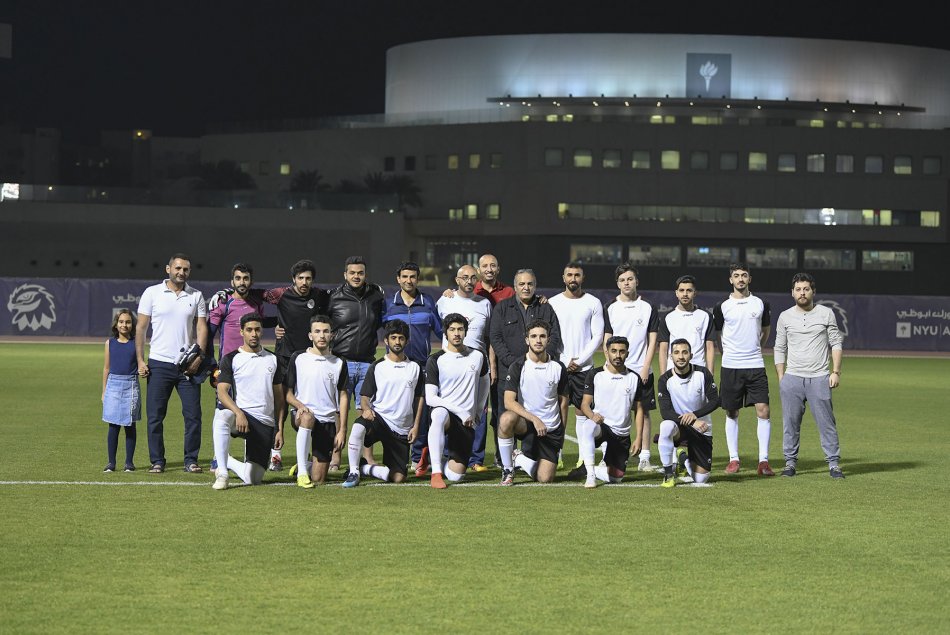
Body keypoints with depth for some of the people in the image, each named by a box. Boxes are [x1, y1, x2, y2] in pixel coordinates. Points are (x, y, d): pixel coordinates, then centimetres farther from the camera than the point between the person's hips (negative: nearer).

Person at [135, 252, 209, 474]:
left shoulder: (196, 296, 8)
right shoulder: (152, 293, 3)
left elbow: (202, 327, 5)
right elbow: (141, 327, 4)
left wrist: (198, 357, -10)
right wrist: (140, 360, -4)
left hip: (188, 365, 1)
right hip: (159, 364, -1)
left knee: (193, 414, -2)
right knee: (155, 416, -1)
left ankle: (191, 461, 6)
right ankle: (157, 461, 7)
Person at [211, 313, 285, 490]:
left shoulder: (272, 359, 13)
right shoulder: (231, 359, 2)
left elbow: (279, 397, 16)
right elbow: (222, 392, -9)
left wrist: (280, 429, 8)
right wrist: (238, 413, -27)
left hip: (266, 423, 3)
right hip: (240, 415, -3)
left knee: (253, 479, -4)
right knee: (220, 421, -40)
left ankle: (227, 462, 28)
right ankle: (222, 473, -27)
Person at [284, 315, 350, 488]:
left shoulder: (339, 363, 6)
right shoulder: (298, 358, 2)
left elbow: (343, 397, 7)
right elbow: (287, 392, 4)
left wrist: (342, 430, 0)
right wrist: (300, 405, -18)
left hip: (328, 421, 2)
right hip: (303, 416, -1)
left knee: (318, 479, -3)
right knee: (308, 417, -41)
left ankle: (309, 468, 35)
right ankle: (302, 471, -36)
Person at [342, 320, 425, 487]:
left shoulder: (415, 368, 7)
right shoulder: (377, 367, 2)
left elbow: (420, 398, 12)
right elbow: (364, 396, 2)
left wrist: (416, 426, 3)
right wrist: (366, 409, -20)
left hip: (402, 429, 2)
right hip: (379, 417, -2)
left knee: (398, 477, -6)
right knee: (359, 426, -39)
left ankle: (363, 469, 17)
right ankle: (353, 472, -26)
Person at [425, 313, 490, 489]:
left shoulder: (478, 357, 8)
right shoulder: (435, 360, -3)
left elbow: (484, 381, 27)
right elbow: (430, 398, -9)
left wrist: (478, 410, 19)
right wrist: (460, 412, -15)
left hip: (467, 421, 3)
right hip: (444, 410, -3)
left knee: (455, 476, -8)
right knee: (439, 415, -44)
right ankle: (435, 472, -40)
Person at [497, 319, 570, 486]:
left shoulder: (558, 368, -1)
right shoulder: (517, 367, -8)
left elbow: (563, 402, 10)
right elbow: (509, 402, -16)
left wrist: (562, 434, 13)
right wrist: (534, 419, -27)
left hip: (551, 428, 2)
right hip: (525, 422, -2)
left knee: (545, 478, -9)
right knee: (506, 418, -38)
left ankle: (520, 460, 26)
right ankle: (507, 469, -16)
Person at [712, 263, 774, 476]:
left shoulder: (761, 304, 6)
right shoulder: (722, 307, 1)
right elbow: (716, 336, 12)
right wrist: (729, 352, 11)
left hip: (756, 366, 1)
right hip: (730, 367, -1)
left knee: (763, 411, -8)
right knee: (732, 413, 5)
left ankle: (763, 461, -5)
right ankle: (733, 459, 14)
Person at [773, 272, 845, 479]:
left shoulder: (826, 313, 5)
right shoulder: (785, 317, 8)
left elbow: (836, 344, 6)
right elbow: (779, 349, 11)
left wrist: (836, 372, -3)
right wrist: (781, 378, 4)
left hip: (819, 378, -1)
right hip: (792, 378, 1)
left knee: (826, 422, -3)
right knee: (790, 423, 3)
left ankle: (833, 463, 1)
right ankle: (791, 462, 11)